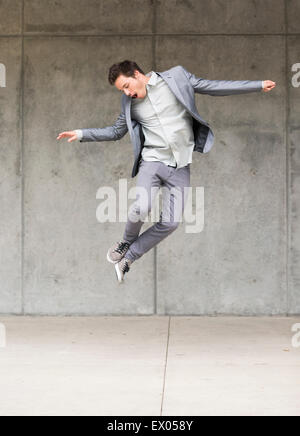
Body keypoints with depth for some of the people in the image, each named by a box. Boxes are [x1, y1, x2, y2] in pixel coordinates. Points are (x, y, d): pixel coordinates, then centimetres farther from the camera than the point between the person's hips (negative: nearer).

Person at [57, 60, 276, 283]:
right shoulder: (130, 103, 7)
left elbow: (213, 87, 4)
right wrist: (81, 134, 11)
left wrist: (258, 85, 3)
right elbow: (115, 131, 21)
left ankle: (128, 257, 9)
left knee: (170, 222, -8)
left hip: (180, 166, 0)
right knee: (141, 209, -24)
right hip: (152, 160, 1)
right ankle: (127, 242, 7)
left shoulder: (177, 77, -1)